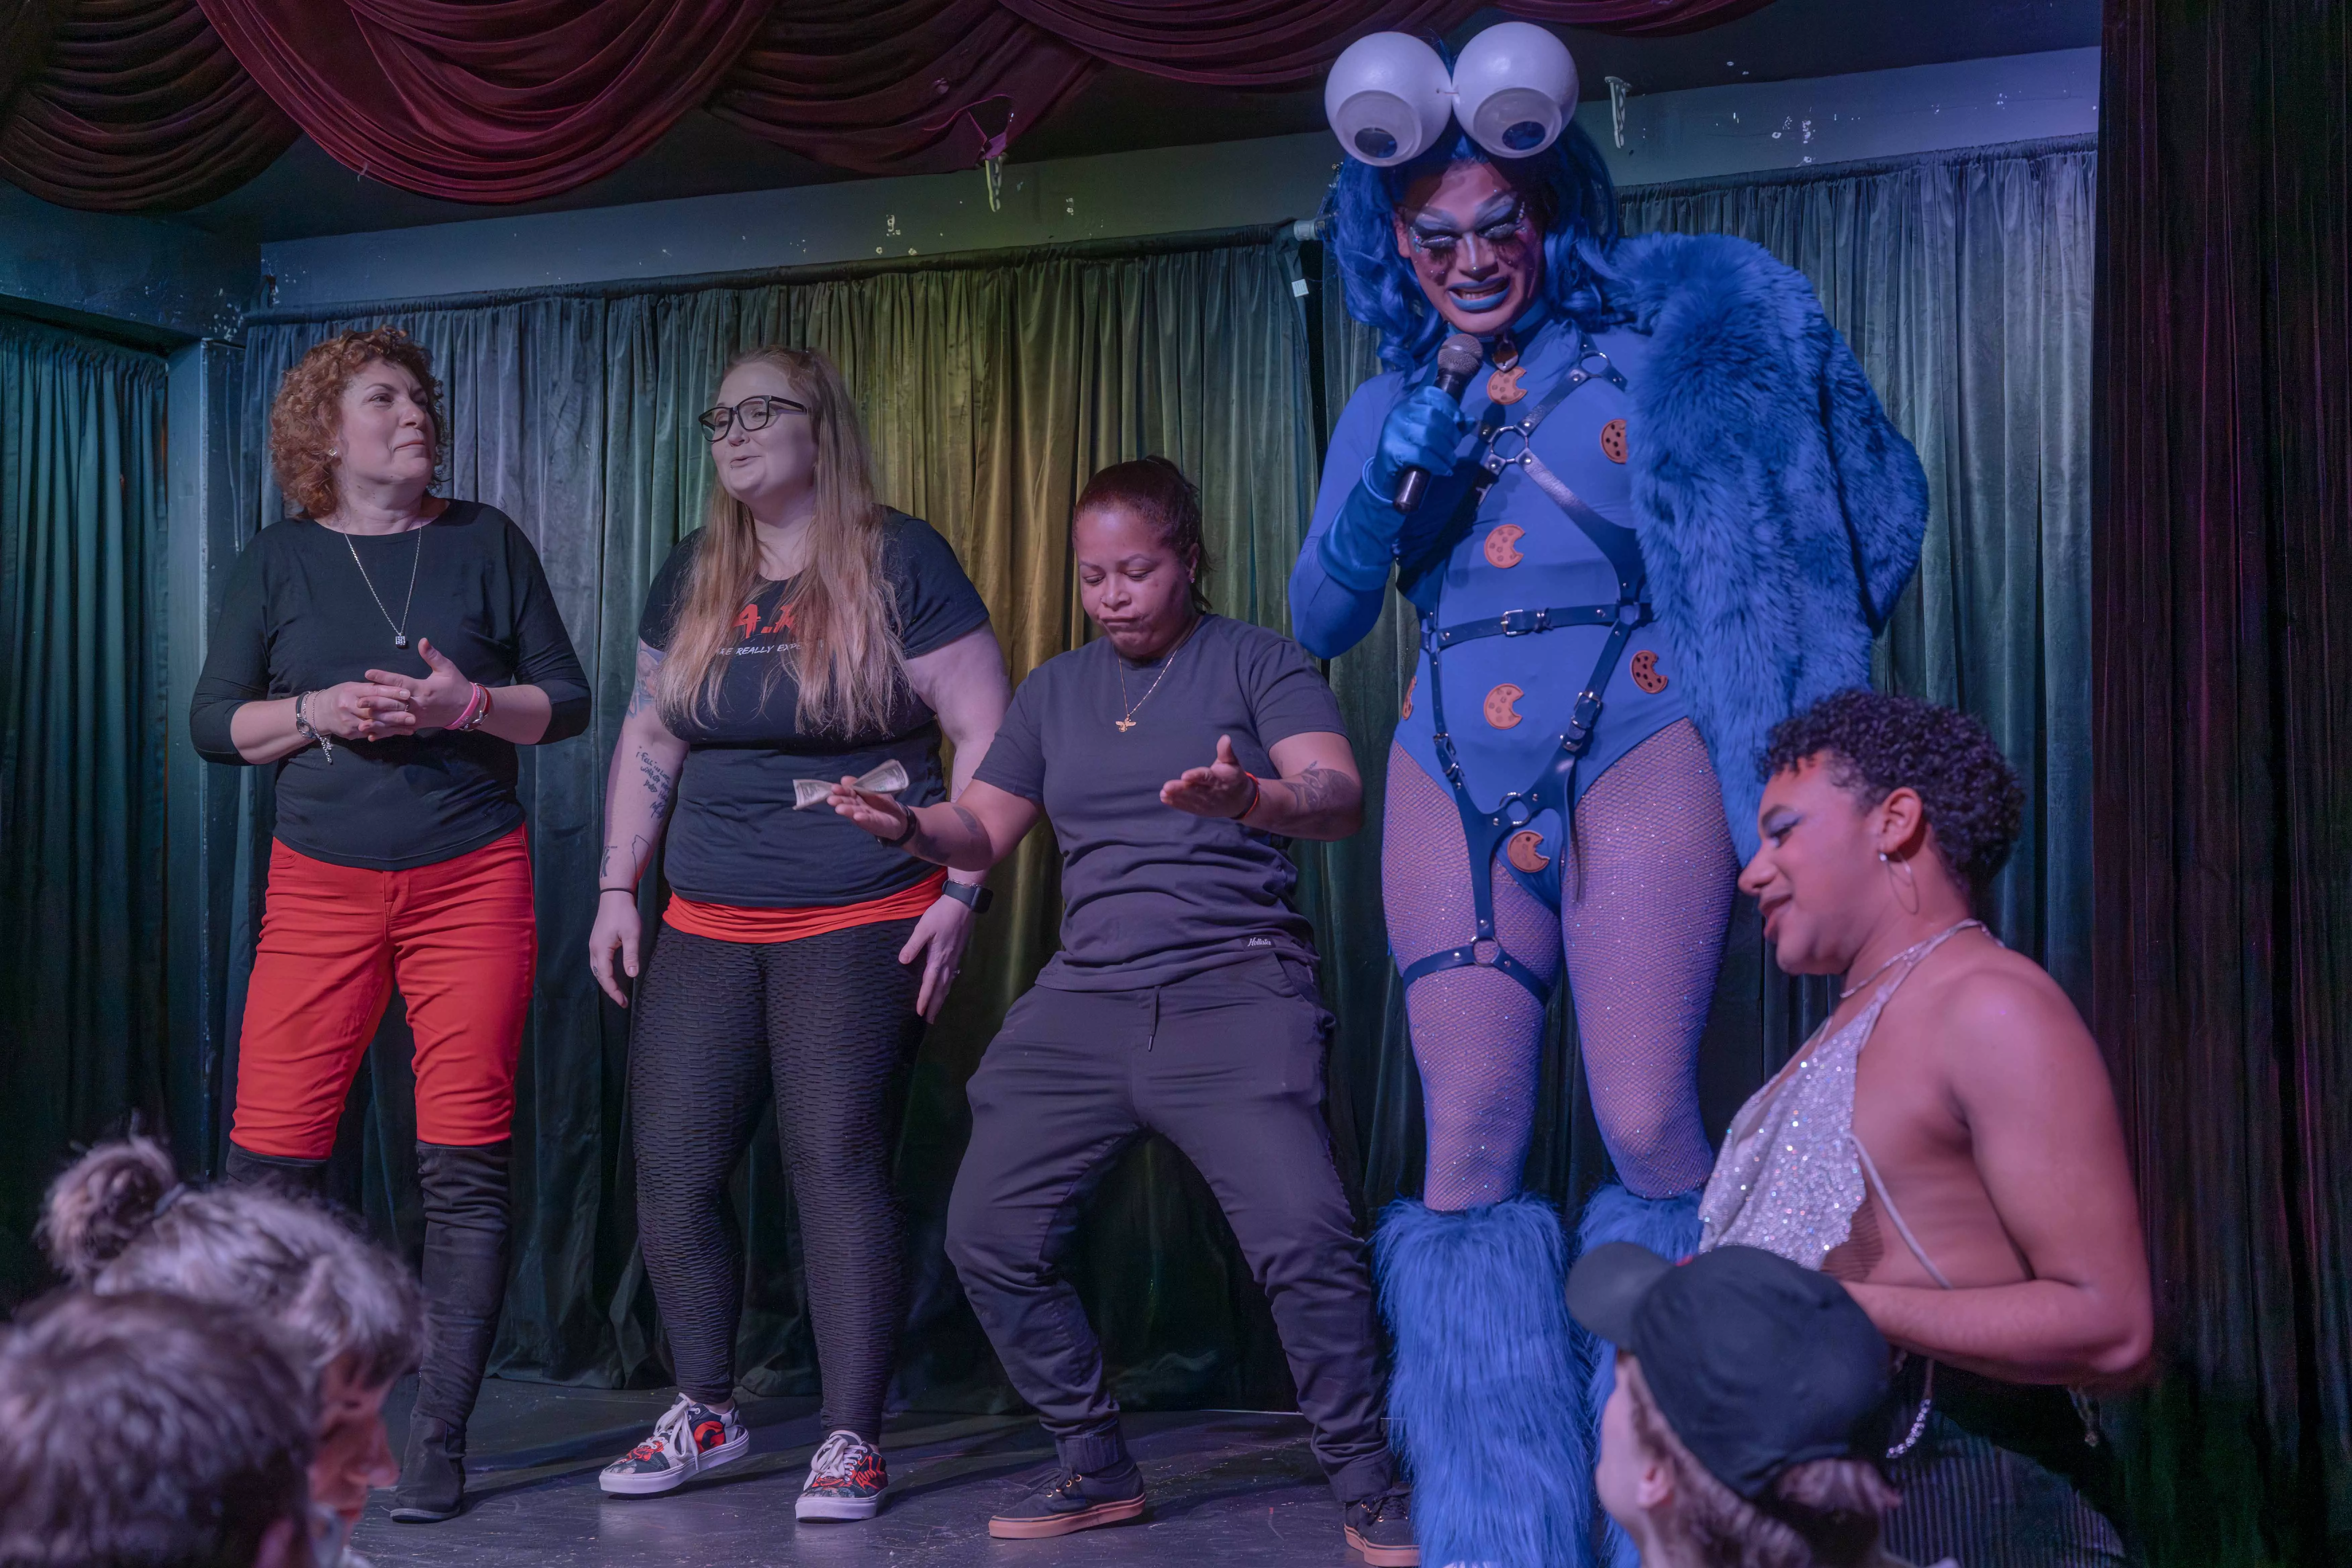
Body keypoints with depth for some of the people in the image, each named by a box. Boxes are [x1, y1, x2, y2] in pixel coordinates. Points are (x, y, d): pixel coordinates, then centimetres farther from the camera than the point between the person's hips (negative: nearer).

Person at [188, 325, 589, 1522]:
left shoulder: (486, 542, 7)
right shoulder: (277, 562, 8)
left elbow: (569, 701, 7)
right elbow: (213, 724, 6)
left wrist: (471, 703, -11)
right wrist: (317, 712, -11)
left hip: (473, 883, 0)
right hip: (320, 886, 1)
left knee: (464, 1166, -2)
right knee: (271, 1157, -3)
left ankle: (438, 1445, 6)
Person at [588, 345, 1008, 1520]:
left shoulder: (898, 561, -3)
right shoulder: (693, 576, 13)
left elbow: (986, 735, -5)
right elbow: (648, 740, 18)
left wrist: (960, 893, -12)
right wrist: (616, 889, 12)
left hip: (859, 925, -5)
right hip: (706, 926, 5)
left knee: (838, 1166, -6)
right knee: (672, 1171, 3)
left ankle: (852, 1440, 6)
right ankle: (706, 1414, 22)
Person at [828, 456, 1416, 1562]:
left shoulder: (1256, 661, 2)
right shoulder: (1055, 690, 17)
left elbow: (1341, 798, -11)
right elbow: (984, 832, 16)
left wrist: (1252, 799, -34)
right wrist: (909, 826, -7)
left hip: (1233, 992, -5)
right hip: (1085, 1001, 5)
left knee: (1303, 1238, -20)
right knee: (990, 1236, 0)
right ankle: (1095, 1469, 17)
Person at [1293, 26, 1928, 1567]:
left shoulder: (1643, 357, 6)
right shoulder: (1388, 410, 16)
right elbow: (1321, 619, 9)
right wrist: (1391, 484, -5)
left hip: (1633, 762, -3)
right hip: (1453, 787, 4)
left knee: (1652, 1133, -10)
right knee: (1471, 1148, 0)